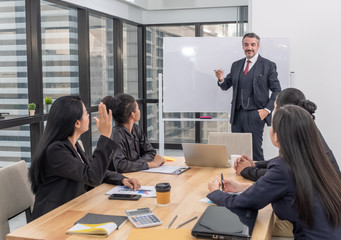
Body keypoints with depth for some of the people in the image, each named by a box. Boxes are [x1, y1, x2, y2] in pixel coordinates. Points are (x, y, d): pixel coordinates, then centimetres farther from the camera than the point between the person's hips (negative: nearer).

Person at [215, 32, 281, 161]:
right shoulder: (236, 65, 14)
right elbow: (226, 85, 14)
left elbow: (276, 90, 0)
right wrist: (221, 79, -9)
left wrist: (267, 110, -10)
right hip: (237, 114, 5)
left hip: (255, 115, -5)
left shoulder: (268, 65, 0)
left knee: (255, 150, -3)